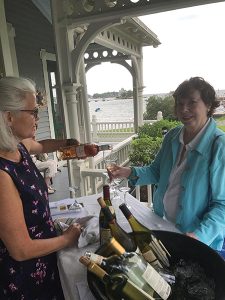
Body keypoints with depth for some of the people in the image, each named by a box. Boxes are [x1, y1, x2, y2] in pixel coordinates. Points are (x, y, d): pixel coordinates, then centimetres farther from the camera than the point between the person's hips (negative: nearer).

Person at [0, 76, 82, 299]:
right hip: (21, 279, -7)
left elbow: (41, 146, 19)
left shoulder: (20, 147, -7)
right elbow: (21, 250, -25)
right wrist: (67, 239, -11)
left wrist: (67, 143, 1)